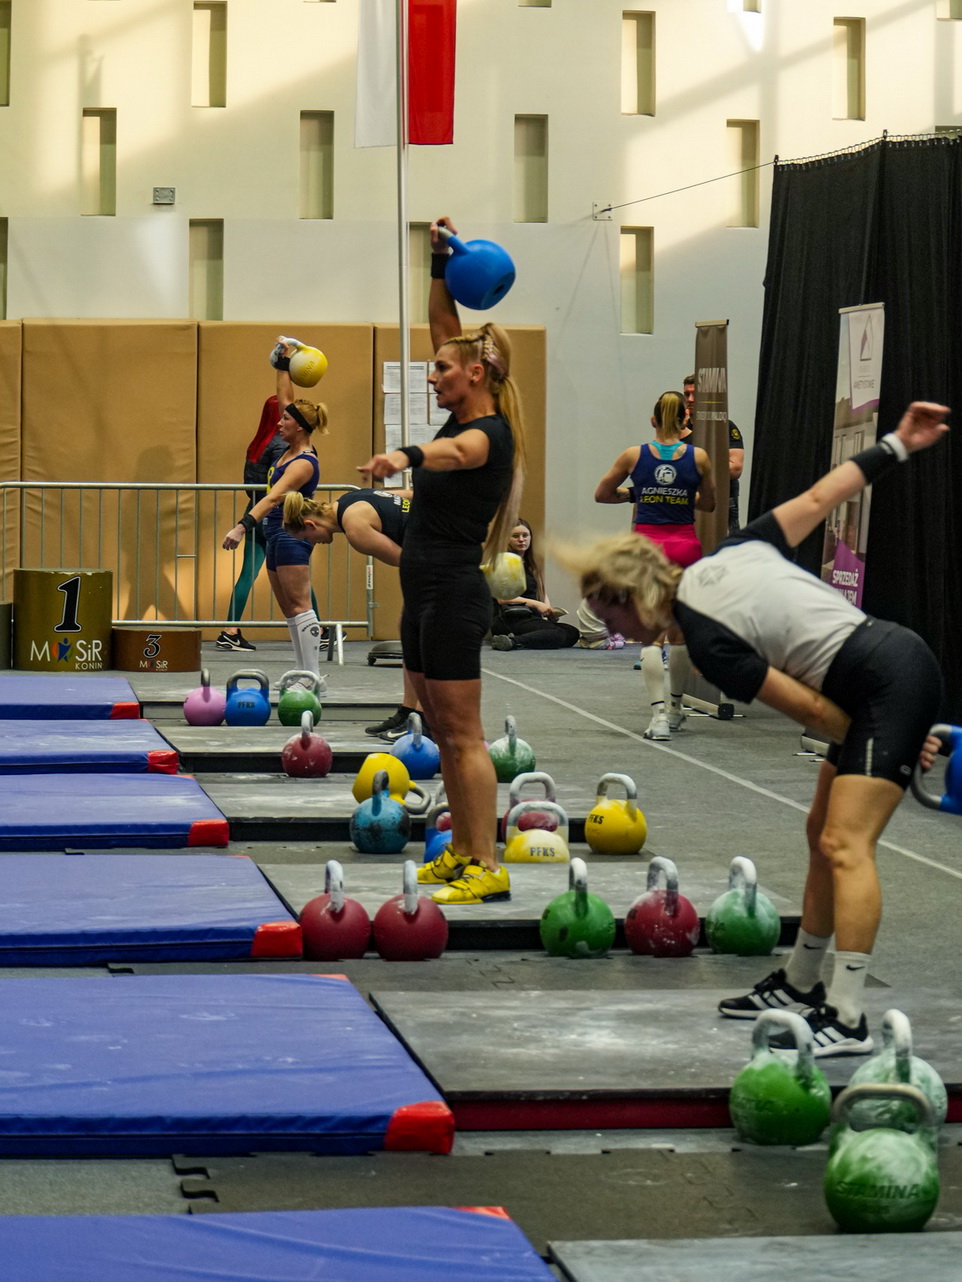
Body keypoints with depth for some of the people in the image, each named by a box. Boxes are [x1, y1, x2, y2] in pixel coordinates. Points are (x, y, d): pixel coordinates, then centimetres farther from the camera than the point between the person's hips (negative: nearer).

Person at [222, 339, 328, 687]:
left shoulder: (303, 463, -18)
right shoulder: (291, 451, 8)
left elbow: (273, 497, -30)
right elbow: (285, 398, 19)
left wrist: (242, 526, -39)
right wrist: (283, 366, 18)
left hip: (292, 536, -10)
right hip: (278, 535, 10)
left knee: (299, 607, -12)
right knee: (290, 611, 9)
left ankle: (313, 677, -14)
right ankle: (302, 672, 10)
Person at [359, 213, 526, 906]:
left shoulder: (488, 433, -17)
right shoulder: (465, 414, 9)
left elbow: (454, 451, -42)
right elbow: (443, 324, 17)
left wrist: (404, 455, -62)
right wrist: (440, 261, 10)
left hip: (455, 594, -10)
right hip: (426, 590, 10)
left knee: (464, 734, -8)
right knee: (443, 730, 13)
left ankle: (489, 868, -6)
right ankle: (462, 851, 19)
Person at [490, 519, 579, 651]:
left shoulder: (532, 564, 25)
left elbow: (542, 591, 19)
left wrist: (549, 610, -4)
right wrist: (535, 604, -17)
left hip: (532, 617, 8)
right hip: (509, 619, -8)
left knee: (573, 633, -20)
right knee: (558, 634, -32)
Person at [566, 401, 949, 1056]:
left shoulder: (708, 644, -14)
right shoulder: (729, 553, 8)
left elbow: (811, 709, -10)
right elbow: (821, 496, 9)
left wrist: (880, 747, 2)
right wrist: (897, 445, 18)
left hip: (893, 681, -10)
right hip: (894, 664, 10)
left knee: (845, 844, -16)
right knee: (824, 832, 17)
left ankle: (848, 1022, -20)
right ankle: (800, 985, 28)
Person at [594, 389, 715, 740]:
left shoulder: (633, 456, -2)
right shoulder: (698, 457, -1)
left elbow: (602, 494, 9)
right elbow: (708, 504, 11)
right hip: (685, 546, 1)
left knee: (651, 634, -4)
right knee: (680, 632, 15)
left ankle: (659, 713, -18)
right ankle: (675, 707, 28)